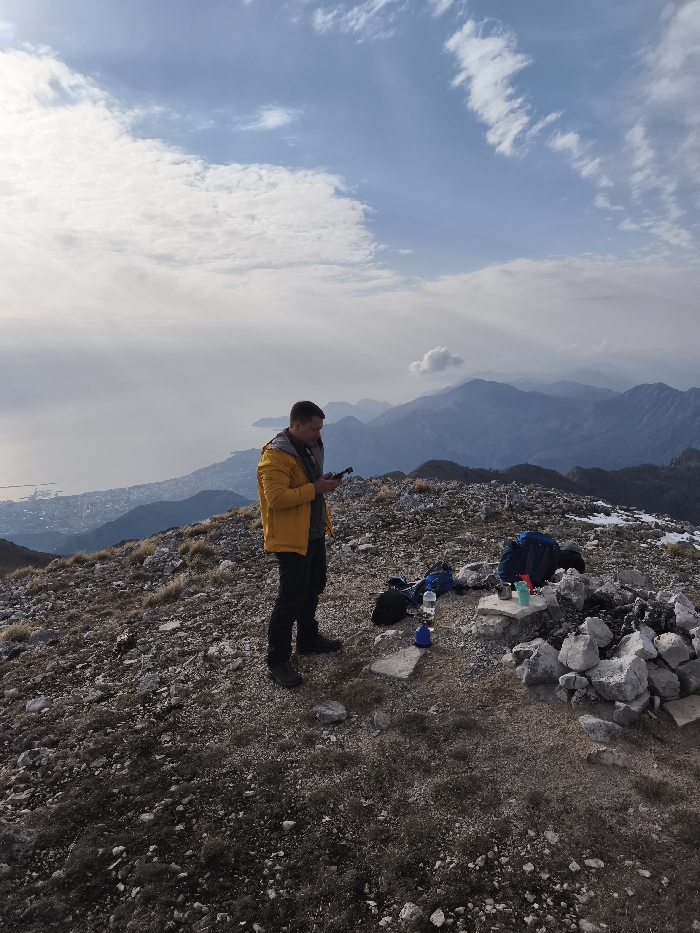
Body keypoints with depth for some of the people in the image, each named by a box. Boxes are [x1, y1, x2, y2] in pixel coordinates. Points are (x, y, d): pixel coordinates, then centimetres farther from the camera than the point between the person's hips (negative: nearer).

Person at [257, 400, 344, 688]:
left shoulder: (311, 447, 9)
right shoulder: (275, 456, -21)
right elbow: (277, 498, -29)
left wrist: (325, 484, 1)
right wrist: (315, 488, -25)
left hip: (314, 533, 10)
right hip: (291, 538, -9)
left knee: (313, 589, 20)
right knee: (291, 598, -3)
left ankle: (308, 639, 38)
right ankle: (277, 661, 10)